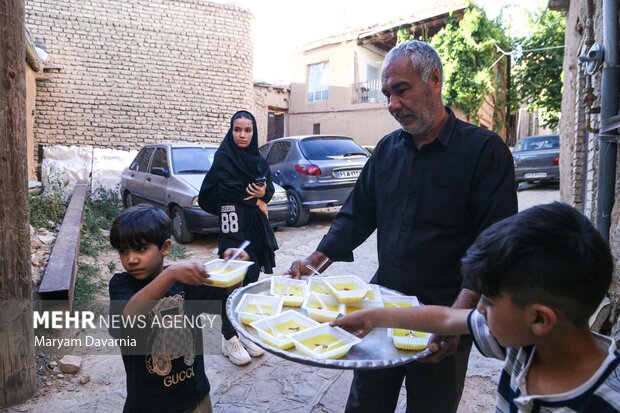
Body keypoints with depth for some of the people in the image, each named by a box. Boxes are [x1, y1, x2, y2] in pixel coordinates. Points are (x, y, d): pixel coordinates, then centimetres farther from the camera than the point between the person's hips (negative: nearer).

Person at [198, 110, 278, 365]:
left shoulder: (258, 159, 13)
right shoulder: (223, 157, -6)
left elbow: (269, 187, 9)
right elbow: (225, 189, -16)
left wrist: (264, 193, -14)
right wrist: (256, 201, -7)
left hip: (256, 227, 6)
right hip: (234, 227, -6)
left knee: (251, 278, 10)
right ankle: (229, 337, 6)